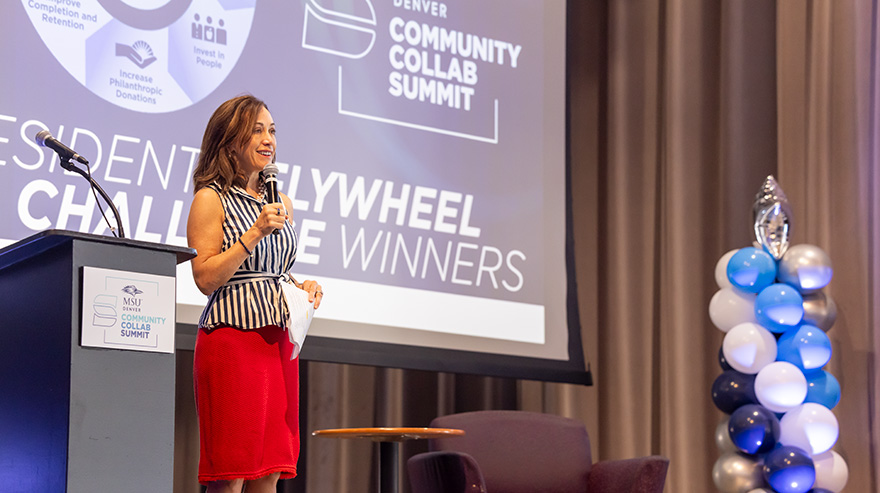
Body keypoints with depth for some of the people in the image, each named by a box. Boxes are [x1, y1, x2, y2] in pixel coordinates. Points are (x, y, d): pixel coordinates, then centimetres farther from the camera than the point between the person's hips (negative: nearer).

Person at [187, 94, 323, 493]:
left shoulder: (281, 203, 18)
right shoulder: (211, 199, -3)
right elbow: (205, 278, -10)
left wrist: (304, 287, 6)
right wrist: (255, 232, -15)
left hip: (279, 339, 7)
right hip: (231, 337, -7)